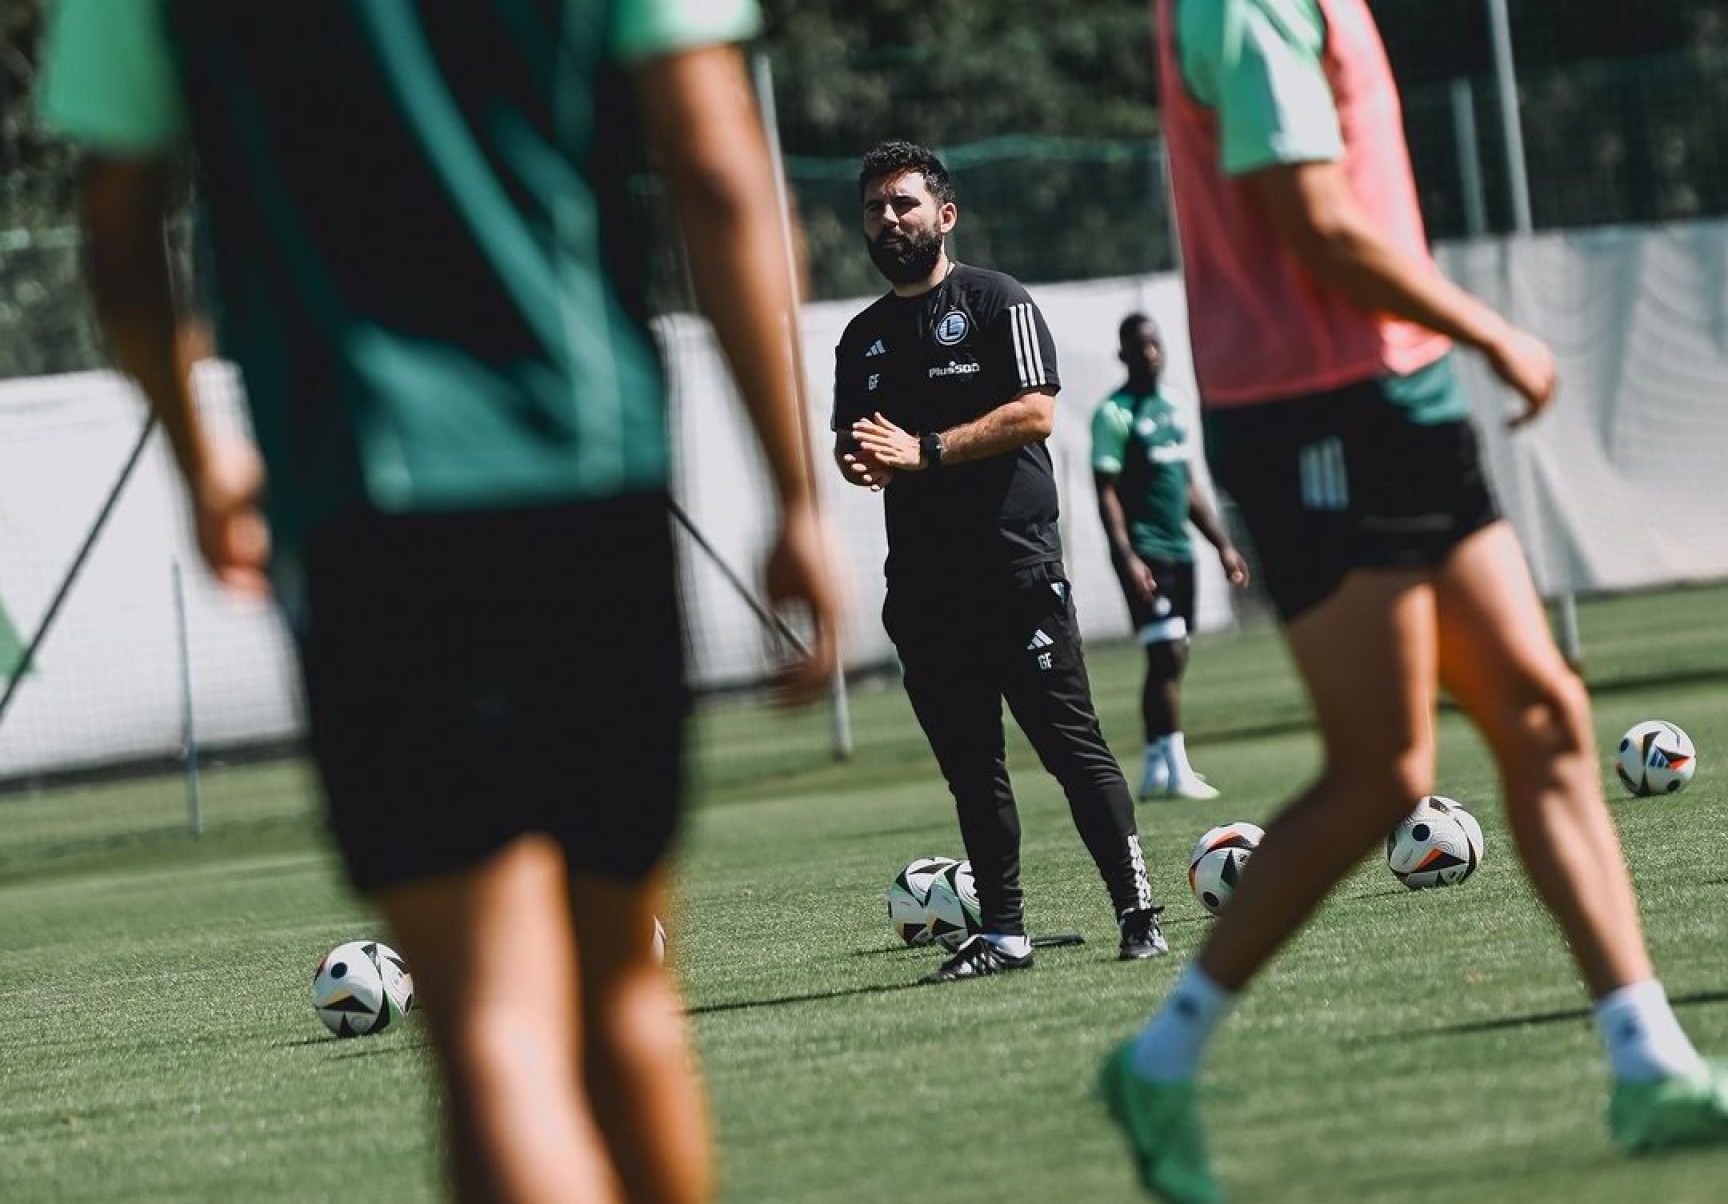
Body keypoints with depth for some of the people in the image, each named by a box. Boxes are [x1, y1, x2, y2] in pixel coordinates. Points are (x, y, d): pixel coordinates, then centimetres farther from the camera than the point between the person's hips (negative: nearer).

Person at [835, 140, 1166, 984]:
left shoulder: (996, 302, 0)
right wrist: (861, 460, -3)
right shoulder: (864, 336, 18)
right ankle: (1002, 935, 10)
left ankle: (1138, 914, -8)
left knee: (1071, 745, -9)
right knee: (969, 767, 6)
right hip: (921, 581, 6)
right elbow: (850, 443, 23)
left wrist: (921, 451, -15)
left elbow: (1034, 412, -11)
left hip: (1014, 565, -6)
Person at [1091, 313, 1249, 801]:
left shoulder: (1169, 410, 17)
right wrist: (1127, 558, -22)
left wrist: (1222, 545, 21)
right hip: (1145, 553, -8)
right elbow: (1106, 492, -13)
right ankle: (1177, 772, -15)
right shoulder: (1114, 414, -8)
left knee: (1171, 660, 9)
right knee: (1168, 654, -13)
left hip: (1179, 550, 8)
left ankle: (1154, 770, 14)